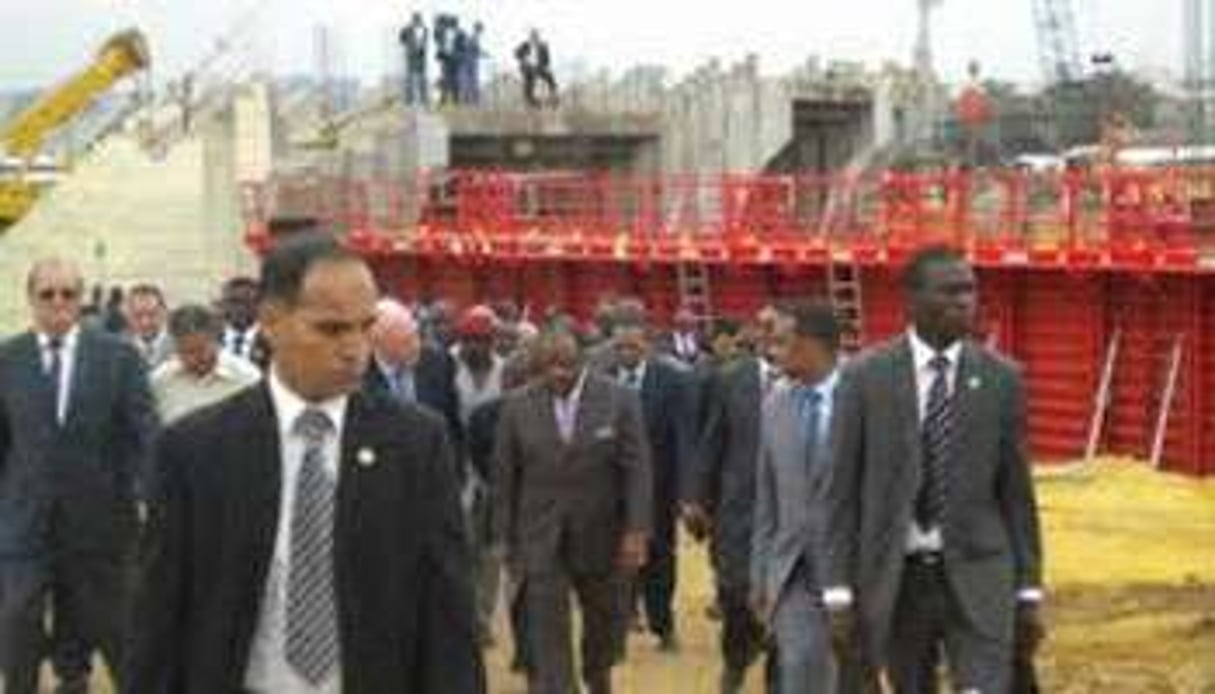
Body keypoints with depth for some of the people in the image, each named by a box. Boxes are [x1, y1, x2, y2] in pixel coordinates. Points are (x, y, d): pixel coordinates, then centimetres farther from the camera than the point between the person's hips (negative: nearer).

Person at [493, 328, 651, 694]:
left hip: (601, 536, 1)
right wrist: (505, 538, 2)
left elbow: (636, 470, -7)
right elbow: (506, 477, 2)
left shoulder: (619, 401, -7)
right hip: (540, 540, 0)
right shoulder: (518, 407, -4)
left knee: (605, 621, 18)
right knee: (547, 635, -4)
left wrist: (636, 531, -14)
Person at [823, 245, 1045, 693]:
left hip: (977, 577, 0)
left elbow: (1016, 491, 4)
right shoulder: (864, 378, -3)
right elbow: (842, 492, -2)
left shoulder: (1001, 379, 1)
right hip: (896, 579, 0)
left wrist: (1029, 593, 3)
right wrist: (839, 595, -7)